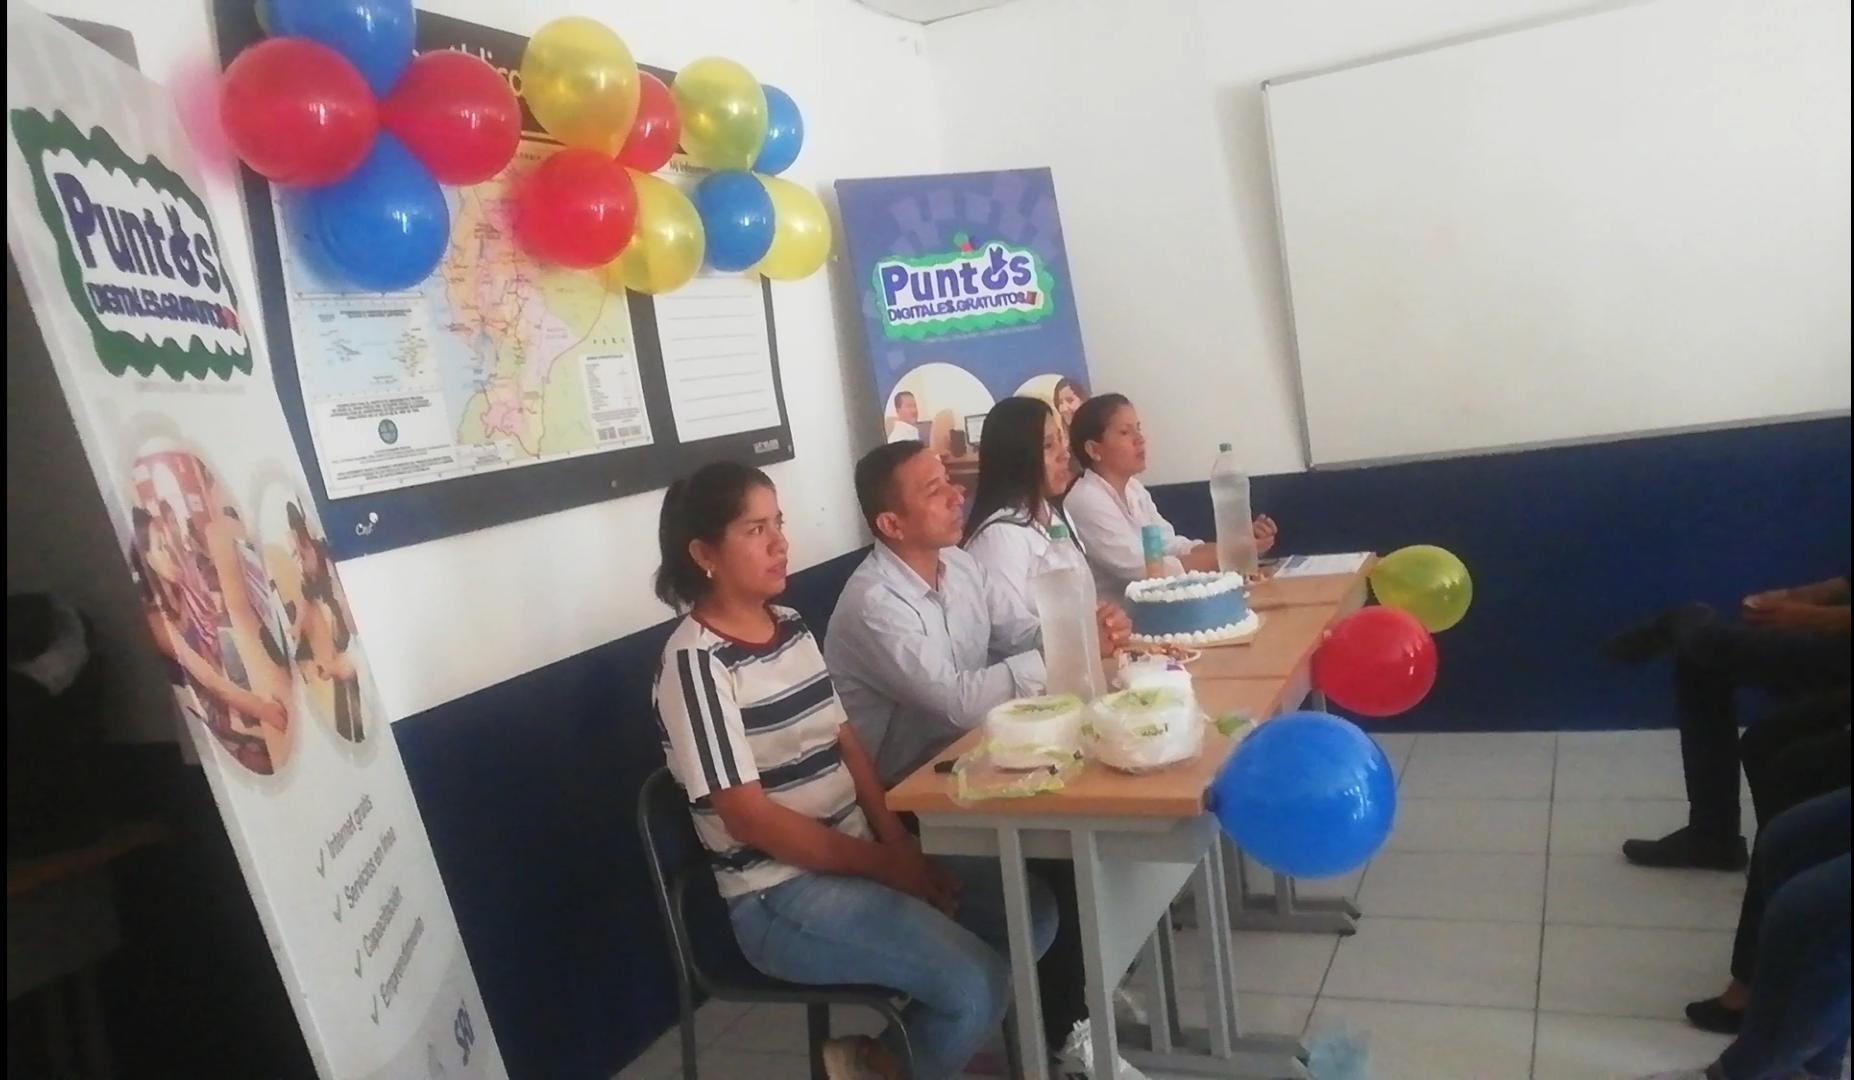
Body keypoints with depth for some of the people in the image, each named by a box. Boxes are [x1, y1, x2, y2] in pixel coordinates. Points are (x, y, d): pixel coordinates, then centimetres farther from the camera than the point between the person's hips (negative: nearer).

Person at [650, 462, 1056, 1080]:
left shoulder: (792, 627, 7)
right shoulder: (696, 662, -17)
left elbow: (846, 743, 9)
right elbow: (748, 817, -19)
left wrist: (901, 845, -5)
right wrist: (885, 866, -15)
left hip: (856, 856, 8)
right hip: (780, 895, -8)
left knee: (1032, 912, 3)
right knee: (978, 986, -21)